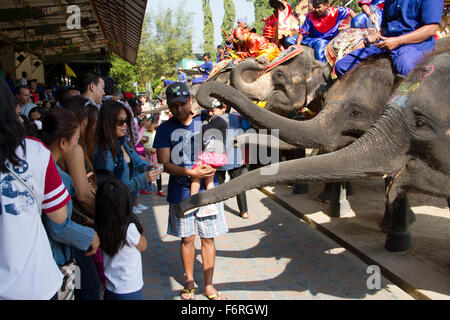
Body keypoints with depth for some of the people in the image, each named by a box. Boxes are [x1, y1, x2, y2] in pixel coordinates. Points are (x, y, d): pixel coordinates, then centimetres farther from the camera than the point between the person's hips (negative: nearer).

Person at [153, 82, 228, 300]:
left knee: (208, 238, 7)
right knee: (187, 238, 9)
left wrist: (210, 169, -14)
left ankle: (208, 285, 21)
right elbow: (164, 163, -7)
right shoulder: (165, 129, 0)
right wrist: (191, 172, -20)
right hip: (180, 192, 0)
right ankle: (189, 281, 28)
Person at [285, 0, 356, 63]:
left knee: (320, 54, -37)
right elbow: (302, 32, -12)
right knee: (288, 40, -9)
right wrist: (298, 45, -26)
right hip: (311, 38, 3)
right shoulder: (310, 16, -13)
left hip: (325, 40, -3)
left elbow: (350, 11, 2)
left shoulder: (336, 11, -14)